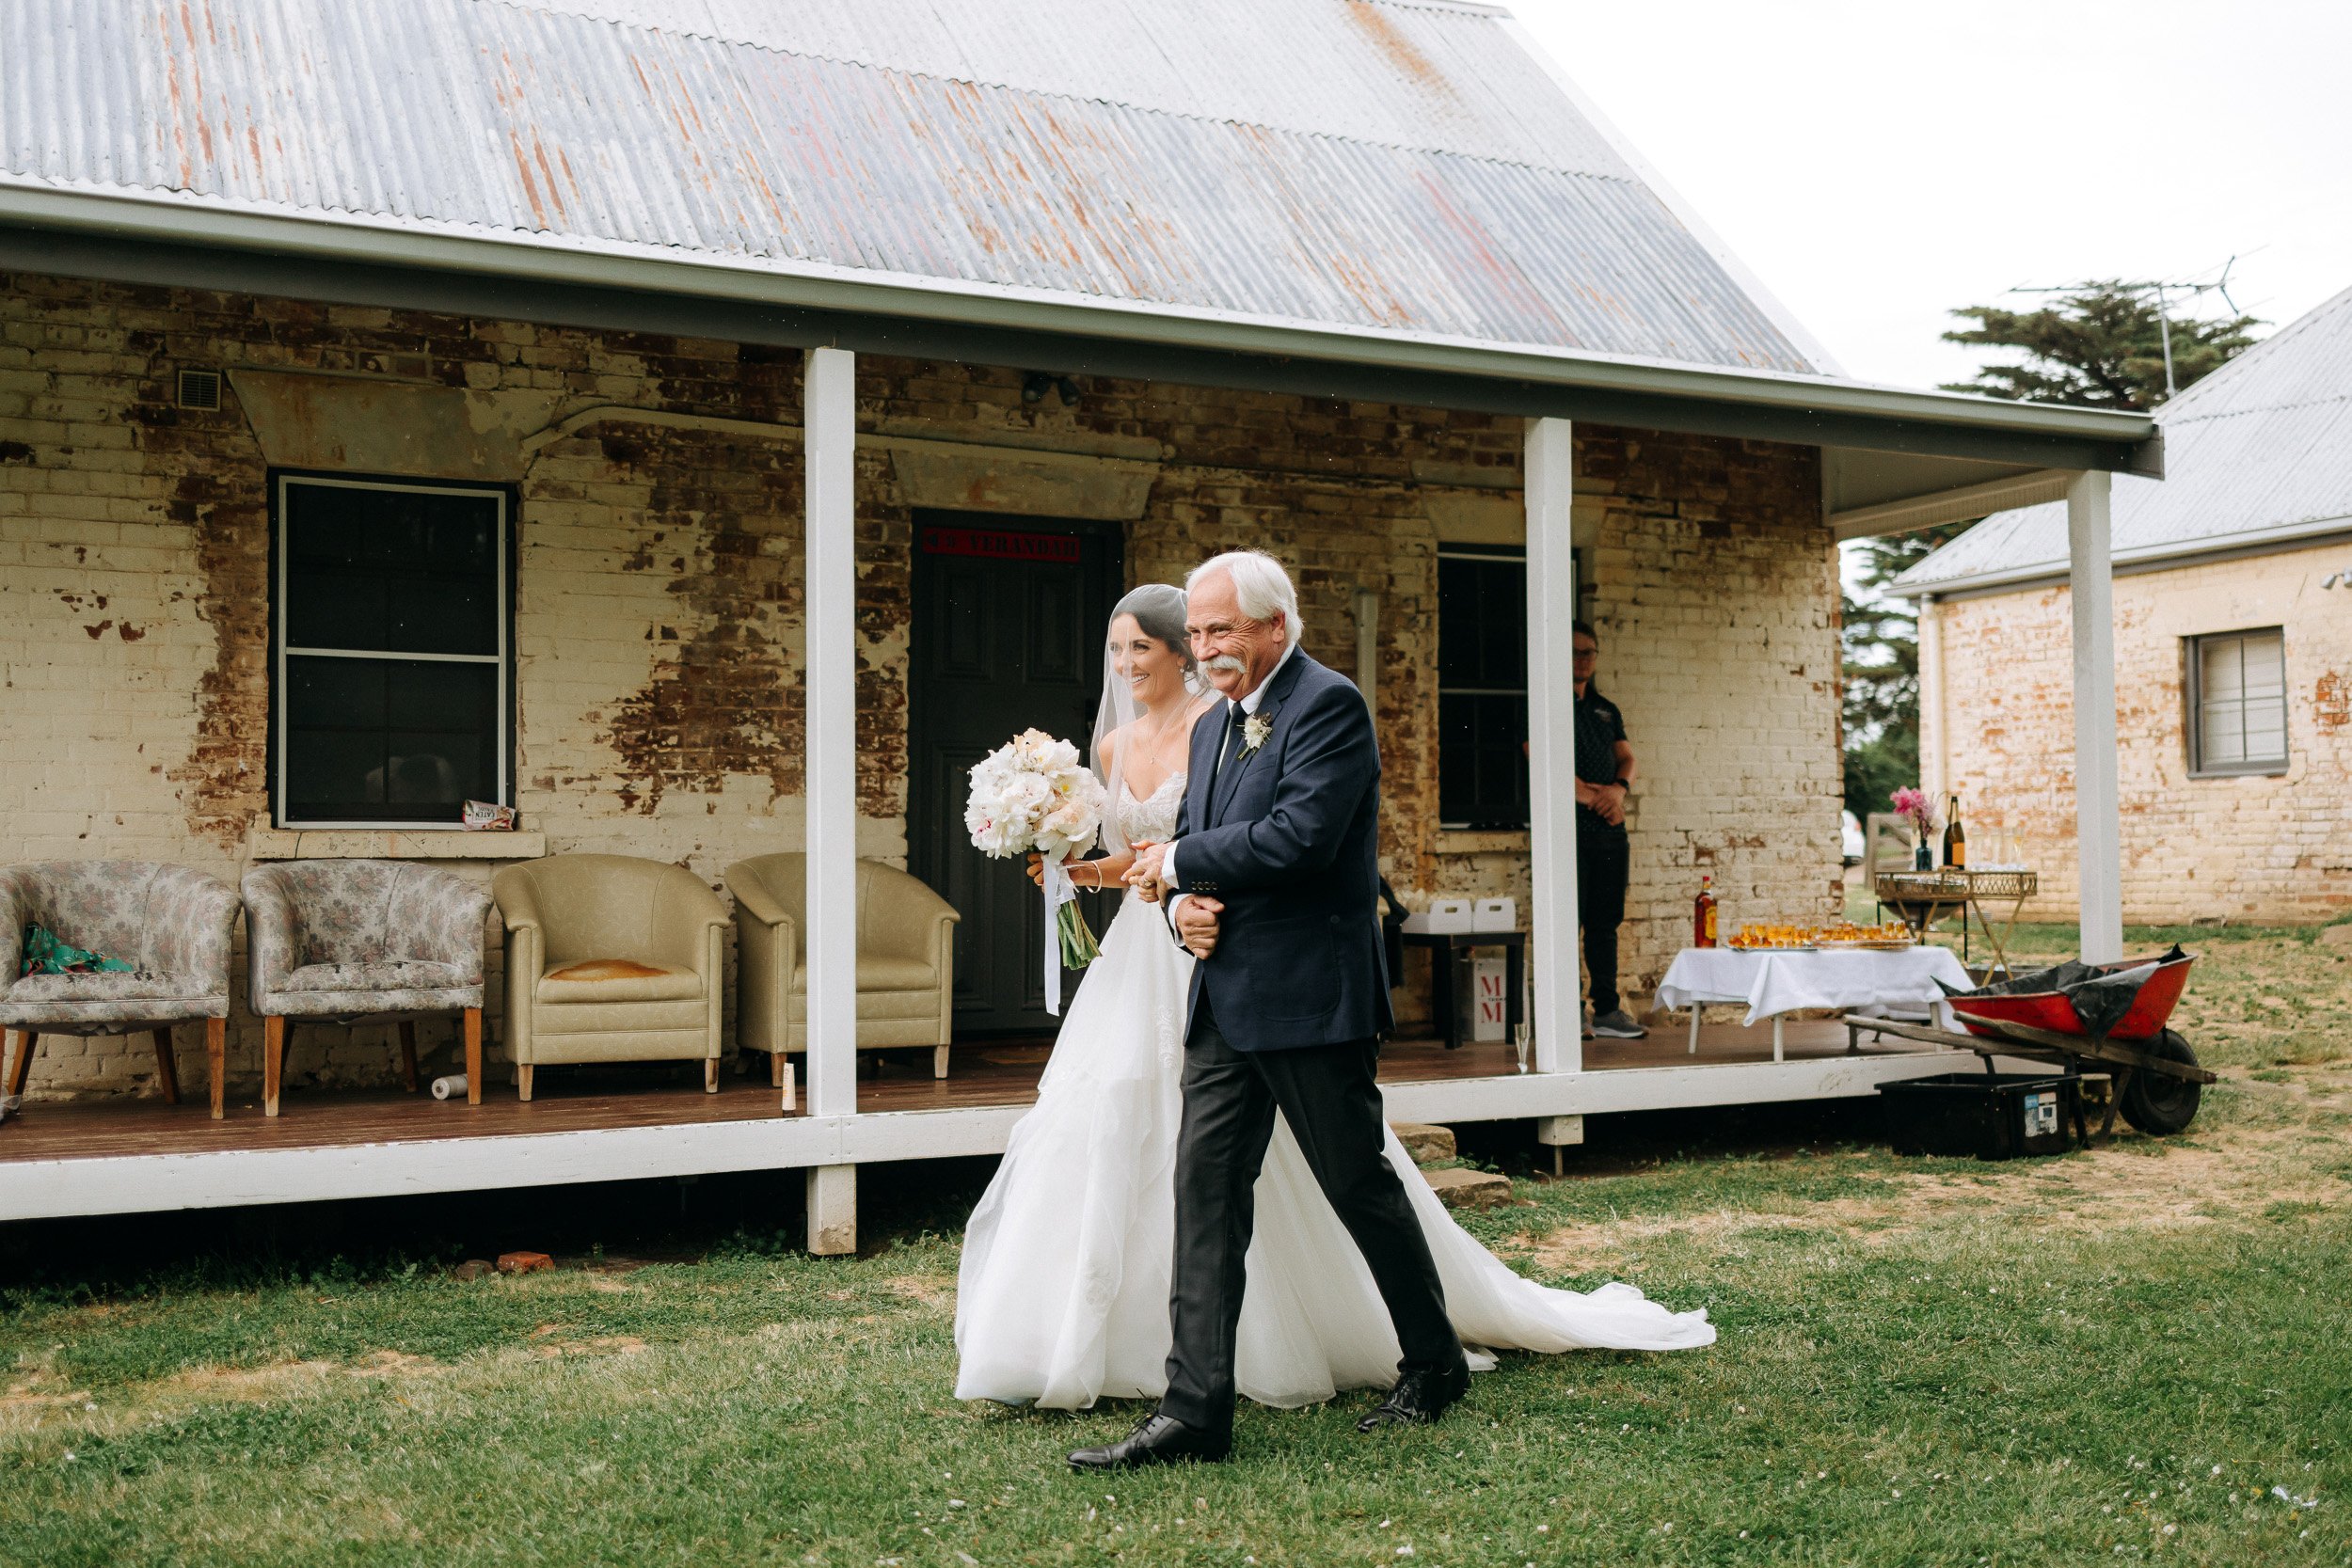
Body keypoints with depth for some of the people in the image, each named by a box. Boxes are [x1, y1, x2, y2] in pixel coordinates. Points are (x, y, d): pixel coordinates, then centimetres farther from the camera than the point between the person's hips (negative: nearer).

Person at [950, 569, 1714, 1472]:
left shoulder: (1326, 705, -12)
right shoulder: (1215, 725, 14)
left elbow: (1296, 840, -23)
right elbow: (1196, 848, 15)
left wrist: (1178, 861, -10)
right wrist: (1187, 900, -9)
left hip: (1303, 992, -8)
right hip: (1222, 984, 8)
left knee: (1358, 1182, 6)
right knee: (1204, 1187, 1)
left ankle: (1434, 1356, 28)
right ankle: (1196, 1406, 4)